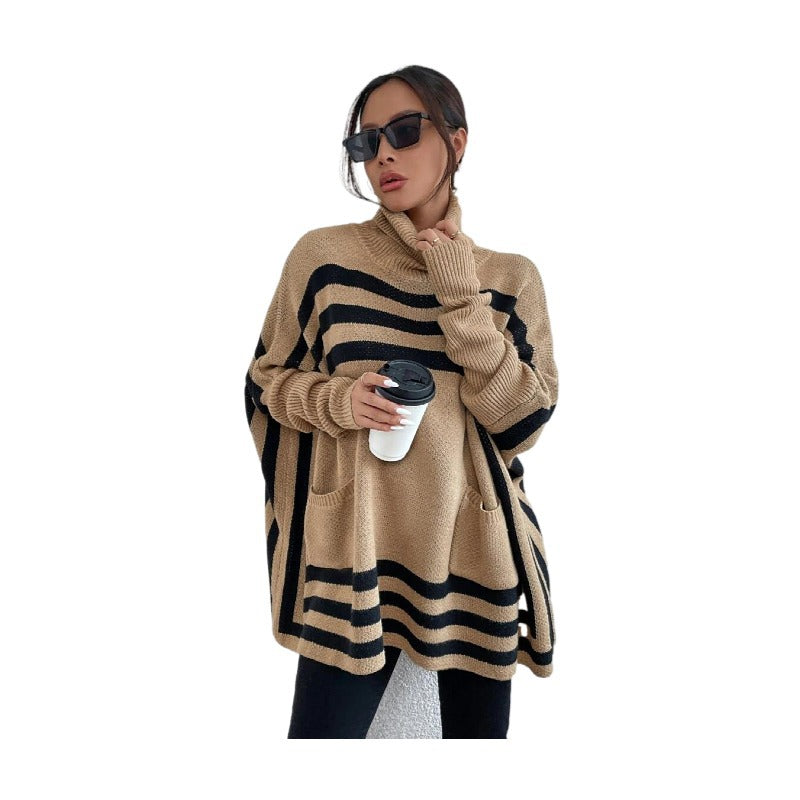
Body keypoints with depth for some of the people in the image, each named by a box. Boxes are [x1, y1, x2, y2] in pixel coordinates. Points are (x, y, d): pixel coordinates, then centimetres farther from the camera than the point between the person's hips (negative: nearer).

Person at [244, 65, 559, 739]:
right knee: (323, 728, 3)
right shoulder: (323, 255, -2)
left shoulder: (511, 277, 2)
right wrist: (337, 401, -15)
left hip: (474, 551, 2)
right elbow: (267, 382, 6)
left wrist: (462, 295, -12)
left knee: (478, 726, 15)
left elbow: (523, 424, -5)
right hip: (353, 544, -1)